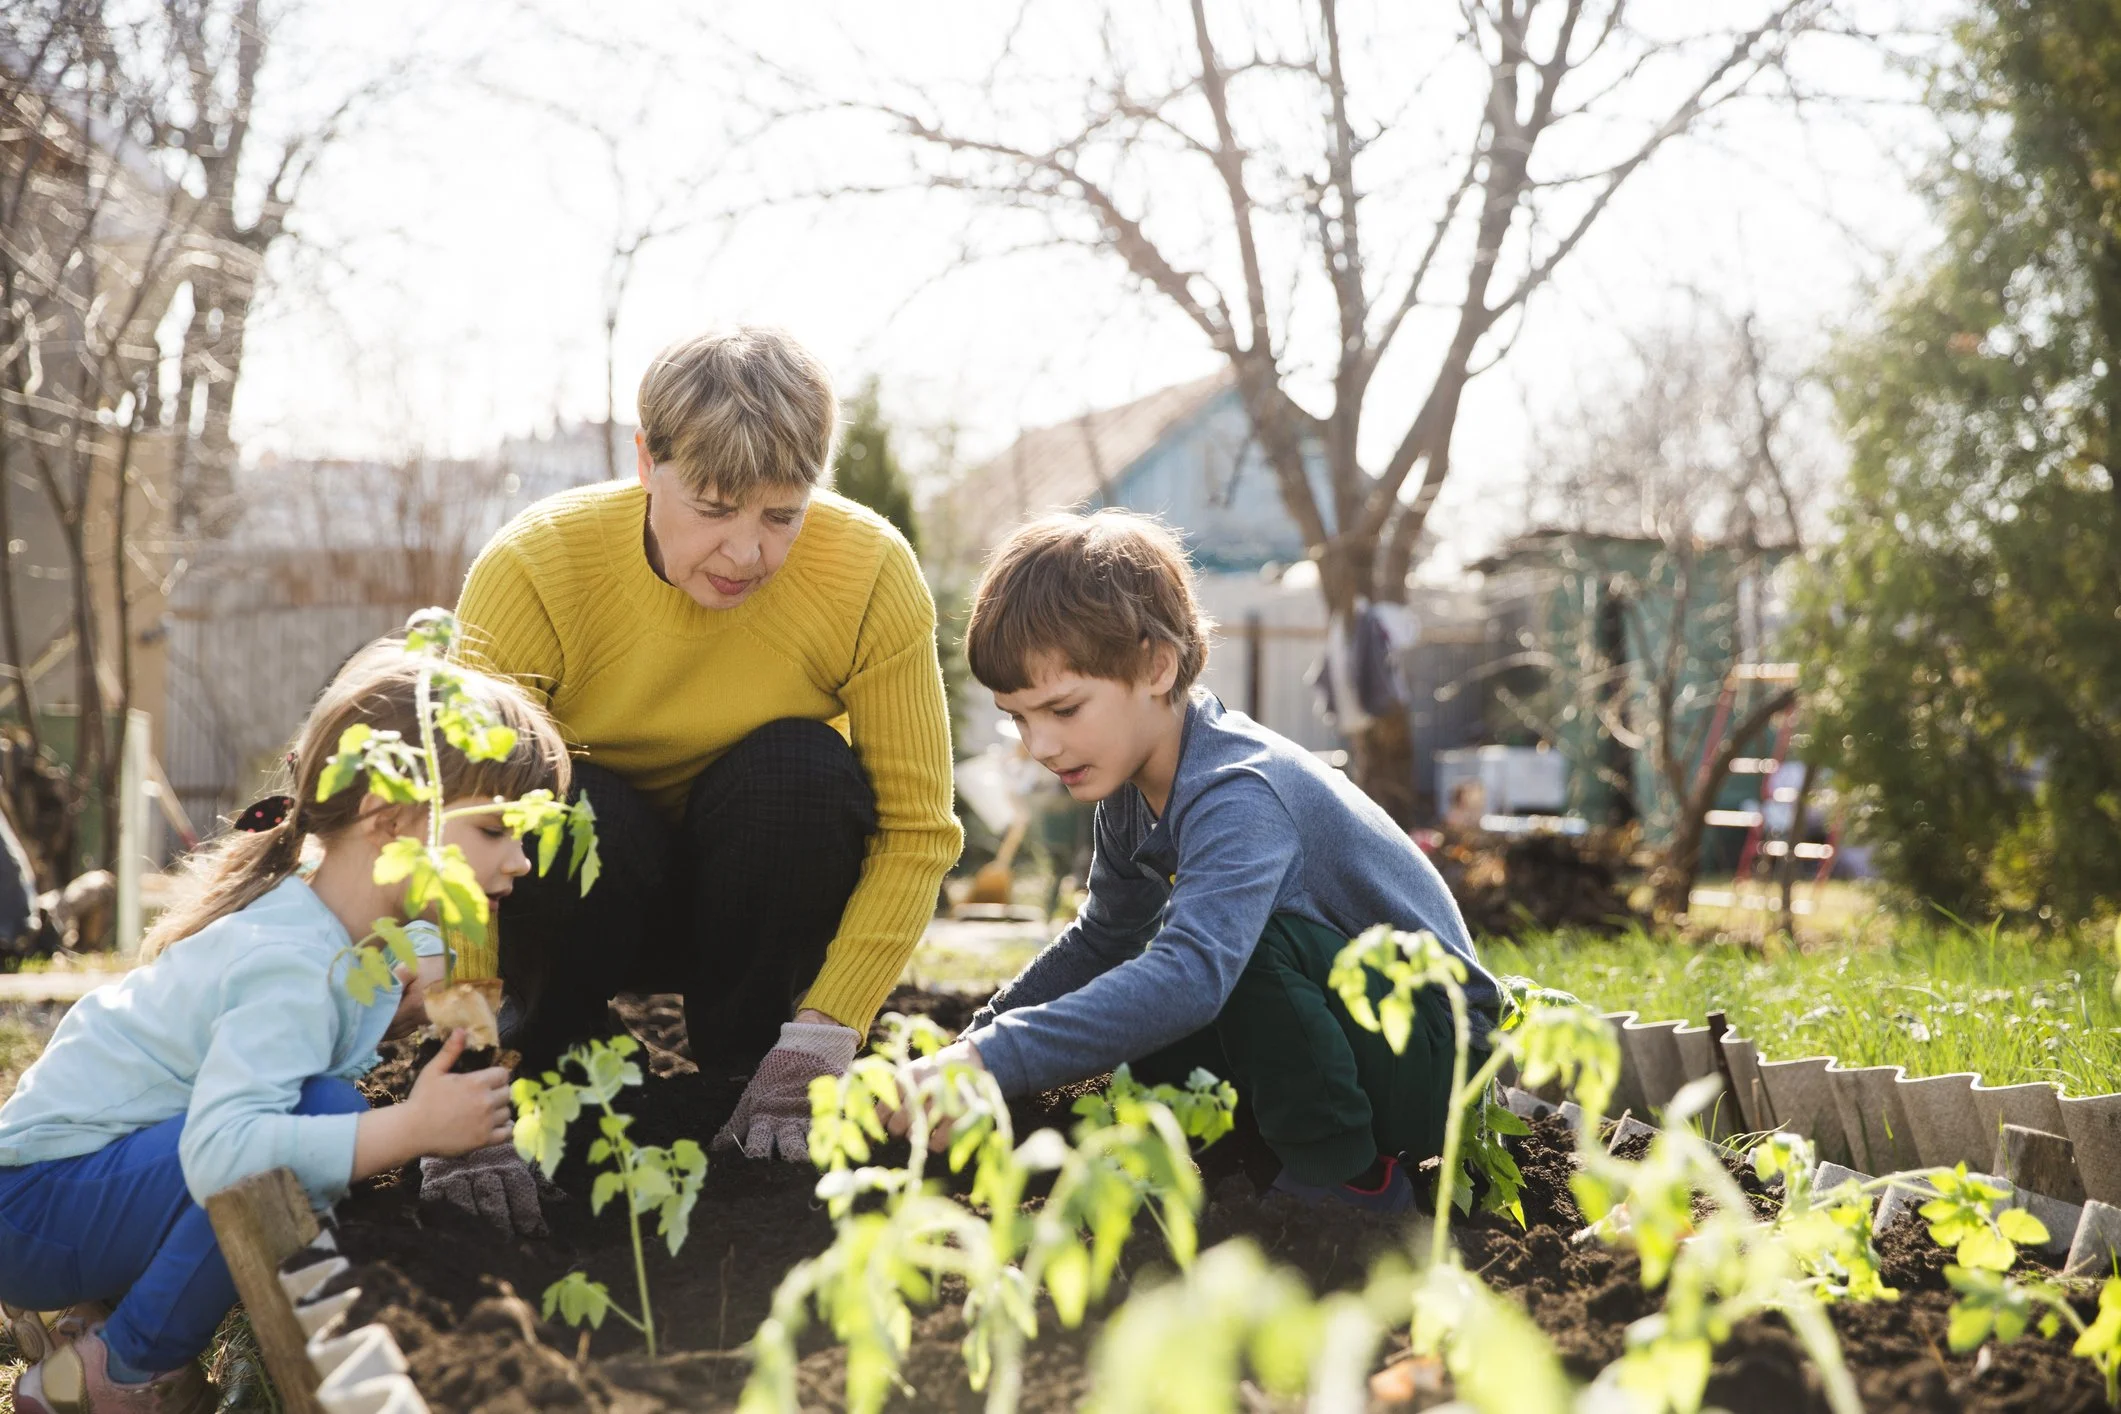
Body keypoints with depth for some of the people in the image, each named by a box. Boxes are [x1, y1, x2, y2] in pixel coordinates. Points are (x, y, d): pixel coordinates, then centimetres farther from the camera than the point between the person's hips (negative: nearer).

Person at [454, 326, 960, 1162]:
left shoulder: (871, 571, -22)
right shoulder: (531, 567, -24)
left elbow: (916, 829, -19)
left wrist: (822, 1034, -29)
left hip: (762, 897, 1)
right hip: (588, 891, -1)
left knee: (805, 768, -29)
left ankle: (746, 1062, -9)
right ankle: (548, 1049, -3)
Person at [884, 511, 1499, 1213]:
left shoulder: (1238, 795, -30)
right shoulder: (1132, 790, 1)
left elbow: (1194, 974, -47)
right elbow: (1105, 937, 17)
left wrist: (994, 1060, -52)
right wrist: (972, 1043, 3)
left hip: (1440, 1056, -9)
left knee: (1260, 942, -33)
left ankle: (1342, 1175, -14)